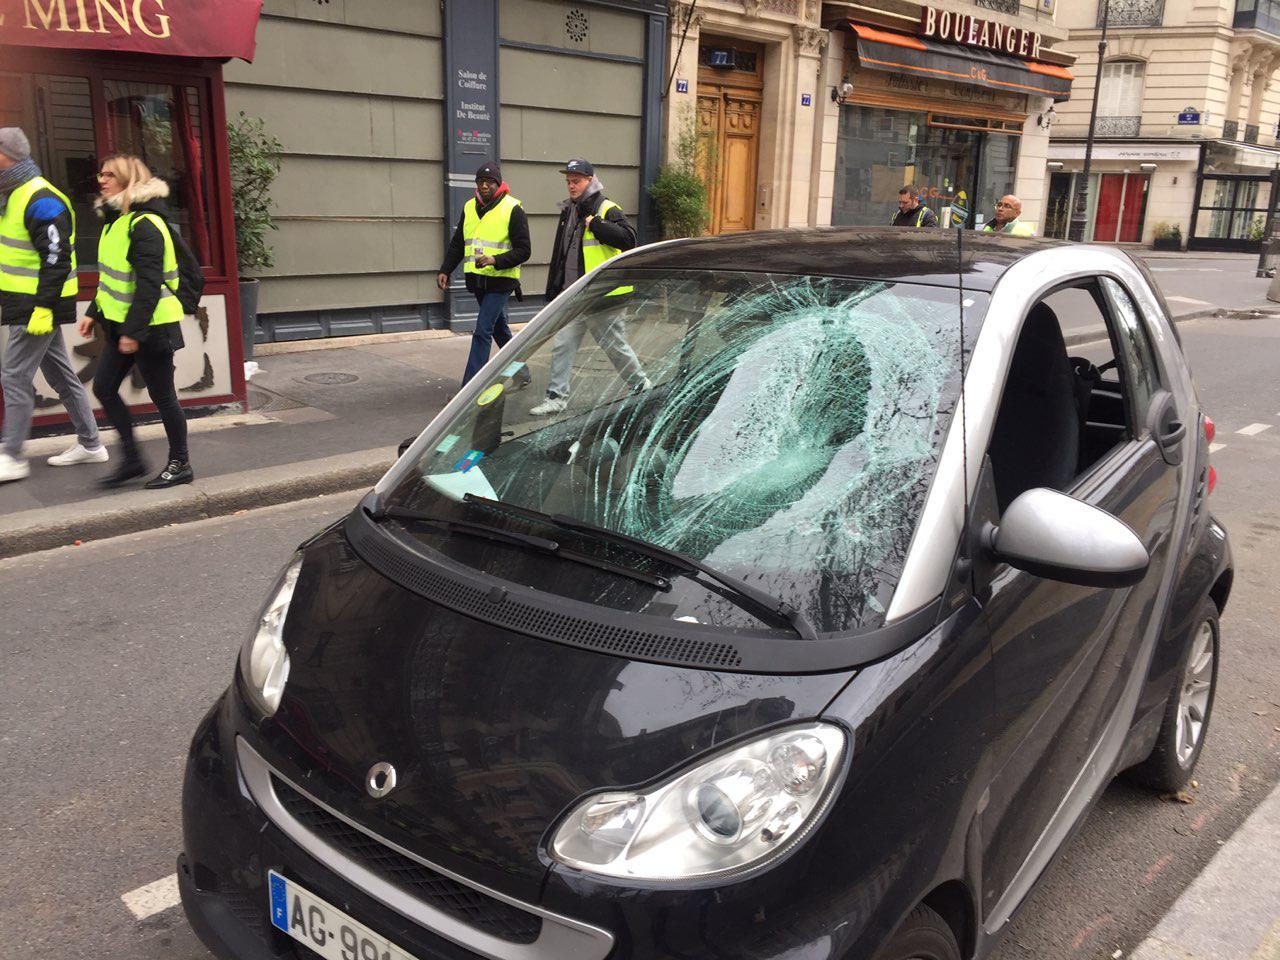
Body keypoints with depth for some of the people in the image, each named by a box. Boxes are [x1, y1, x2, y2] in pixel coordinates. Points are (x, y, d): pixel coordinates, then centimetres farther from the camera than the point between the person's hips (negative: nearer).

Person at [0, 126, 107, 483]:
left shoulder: (41, 201, -17)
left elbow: (57, 259, -22)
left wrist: (43, 307, -24)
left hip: (37, 309, -10)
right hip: (34, 306, 10)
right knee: (60, 375, 14)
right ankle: (90, 444, 22)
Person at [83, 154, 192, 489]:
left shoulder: (145, 224, -17)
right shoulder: (116, 220, 13)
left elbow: (150, 284, -23)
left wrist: (134, 331, -24)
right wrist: (95, 312, 18)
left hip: (150, 326, -10)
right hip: (121, 324, 10)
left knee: (162, 396, 1)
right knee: (103, 388, 9)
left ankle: (180, 465, 15)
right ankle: (132, 459, 20)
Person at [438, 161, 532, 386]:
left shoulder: (512, 209, -9)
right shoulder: (469, 208, 10)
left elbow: (523, 250, -11)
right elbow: (457, 244, 16)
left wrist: (495, 260, -25)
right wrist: (445, 271, 3)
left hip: (501, 281, -7)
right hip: (477, 281, 7)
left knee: (482, 331, -12)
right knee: (499, 328, 19)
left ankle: (469, 387, -12)